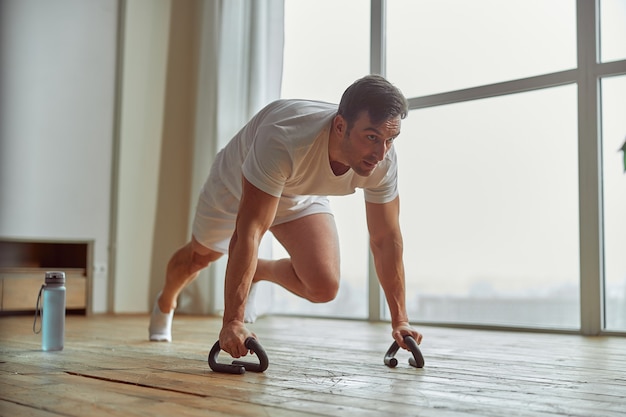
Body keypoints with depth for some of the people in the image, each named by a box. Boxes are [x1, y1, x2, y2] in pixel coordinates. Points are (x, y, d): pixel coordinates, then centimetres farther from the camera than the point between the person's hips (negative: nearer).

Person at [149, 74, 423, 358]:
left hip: (302, 196, 3)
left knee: (323, 287, -18)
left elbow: (386, 239, -18)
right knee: (200, 256, 22)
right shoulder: (285, 141, -47)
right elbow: (249, 233, -46)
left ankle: (256, 273, 15)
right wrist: (233, 322, -49)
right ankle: (165, 303, 58)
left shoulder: (383, 161, -30)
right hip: (235, 186, -3)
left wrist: (400, 321, -15)